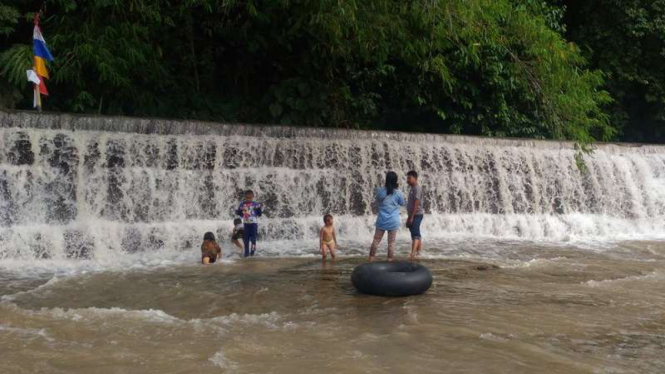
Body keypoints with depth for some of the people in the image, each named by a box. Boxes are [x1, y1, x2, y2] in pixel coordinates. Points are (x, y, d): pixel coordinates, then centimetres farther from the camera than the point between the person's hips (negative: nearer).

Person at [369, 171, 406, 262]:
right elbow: (402, 203, 10)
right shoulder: (398, 193, -9)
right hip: (393, 221, -1)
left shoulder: (379, 190, -5)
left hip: (381, 220, 1)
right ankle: (389, 261, 8)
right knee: (391, 242, 6)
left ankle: (370, 261, 11)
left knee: (376, 240, 8)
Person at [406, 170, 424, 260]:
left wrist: (412, 217, -21)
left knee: (415, 234, -17)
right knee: (416, 234, 14)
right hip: (413, 215, 10)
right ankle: (418, 251, 21)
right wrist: (409, 216, 20)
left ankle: (413, 254, -26)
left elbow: (416, 203, -19)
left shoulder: (417, 188, -13)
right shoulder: (412, 188, 16)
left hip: (416, 215, -10)